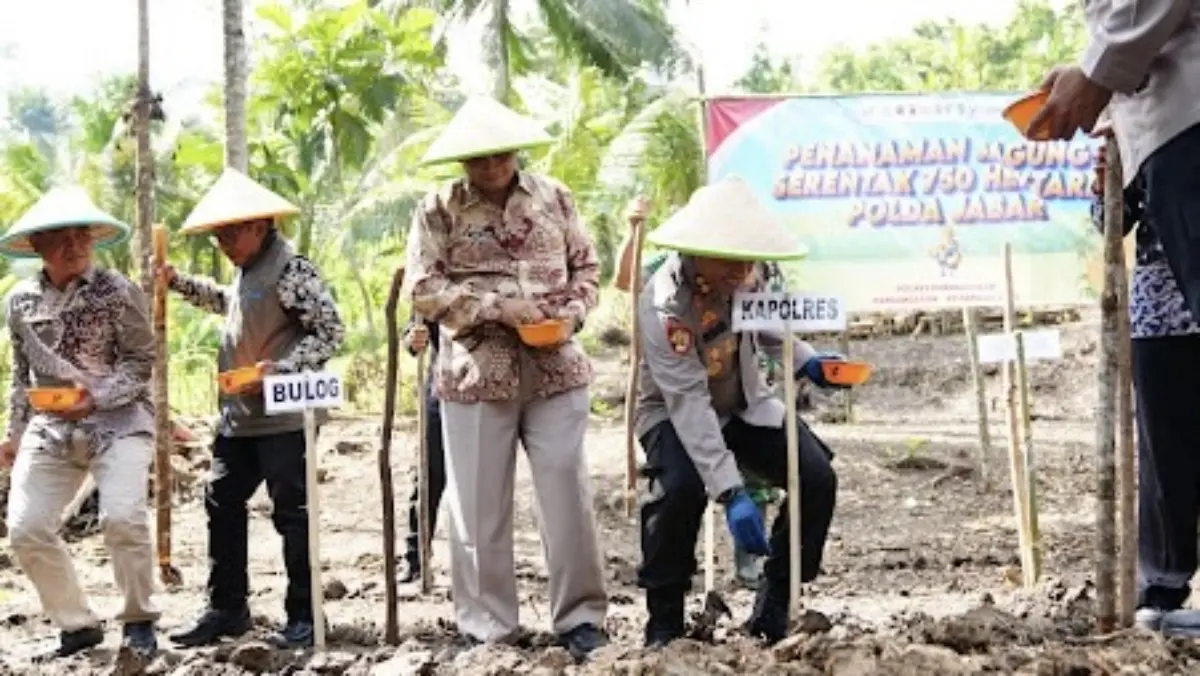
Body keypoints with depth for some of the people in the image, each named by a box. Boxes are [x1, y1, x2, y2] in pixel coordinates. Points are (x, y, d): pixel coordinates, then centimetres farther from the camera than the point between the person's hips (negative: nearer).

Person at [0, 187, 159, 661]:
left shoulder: (118, 292, -8)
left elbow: (142, 361, -7)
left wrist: (97, 396, -20)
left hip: (119, 421, -5)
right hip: (51, 427, 5)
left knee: (122, 516, -24)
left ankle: (138, 620, 0)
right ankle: (77, 625, 13)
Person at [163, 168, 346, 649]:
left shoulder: (290, 271, -15)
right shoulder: (247, 271, 14)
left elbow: (330, 331, -19)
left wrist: (281, 370, -24)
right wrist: (179, 283, 27)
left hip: (283, 416, -10)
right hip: (239, 416, 10)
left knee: (292, 512, -3)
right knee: (221, 504, 13)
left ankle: (303, 616, 5)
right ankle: (226, 609, 23)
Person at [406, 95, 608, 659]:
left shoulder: (553, 197, 8)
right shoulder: (438, 210, 0)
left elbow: (586, 267, 13)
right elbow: (425, 290, -7)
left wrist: (572, 314, -7)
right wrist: (498, 307, -16)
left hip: (555, 371, 1)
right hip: (476, 375, -1)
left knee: (568, 494, 1)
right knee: (479, 504, 3)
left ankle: (579, 618, 11)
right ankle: (486, 627, 13)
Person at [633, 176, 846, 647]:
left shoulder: (739, 272, -15)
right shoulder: (663, 306, -33)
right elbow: (689, 403, -38)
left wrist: (805, 361, -8)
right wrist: (731, 492, -45)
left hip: (744, 403, 6)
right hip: (676, 412, -6)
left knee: (817, 477, -13)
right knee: (682, 487, -35)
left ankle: (773, 611, 2)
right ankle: (664, 625, -15)